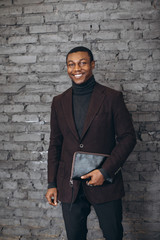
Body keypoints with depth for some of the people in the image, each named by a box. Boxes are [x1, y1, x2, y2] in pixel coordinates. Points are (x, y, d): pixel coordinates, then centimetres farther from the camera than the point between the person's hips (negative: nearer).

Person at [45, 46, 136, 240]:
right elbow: (55, 144, 10)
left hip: (105, 182, -2)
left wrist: (105, 171, -13)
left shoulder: (112, 97, -3)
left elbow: (128, 137, -4)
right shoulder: (59, 102, 6)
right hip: (69, 186, 3)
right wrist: (52, 184, 6)